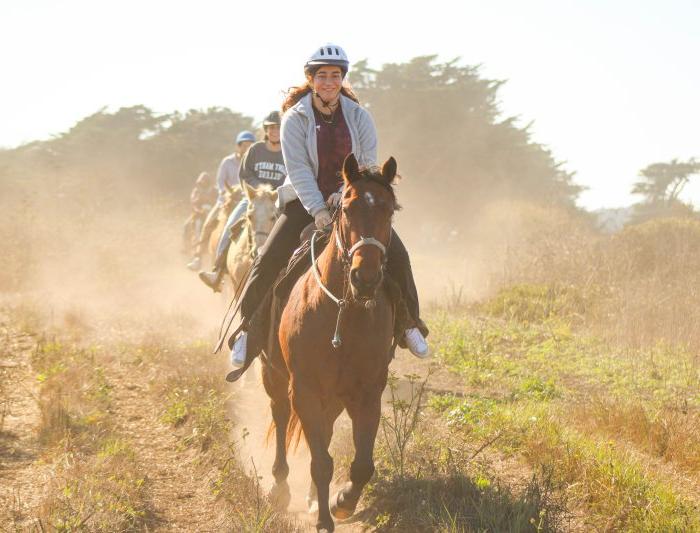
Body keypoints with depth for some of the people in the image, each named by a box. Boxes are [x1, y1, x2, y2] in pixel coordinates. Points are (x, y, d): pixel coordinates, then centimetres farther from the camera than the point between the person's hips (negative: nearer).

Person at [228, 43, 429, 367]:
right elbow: (298, 169, -17)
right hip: (306, 201, -2)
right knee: (269, 259, -17)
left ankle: (410, 324, 7)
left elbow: (368, 164, -6)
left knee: (396, 255, -12)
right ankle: (247, 328, -2)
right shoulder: (295, 118, -9)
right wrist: (318, 210, -28)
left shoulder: (358, 116, -3)